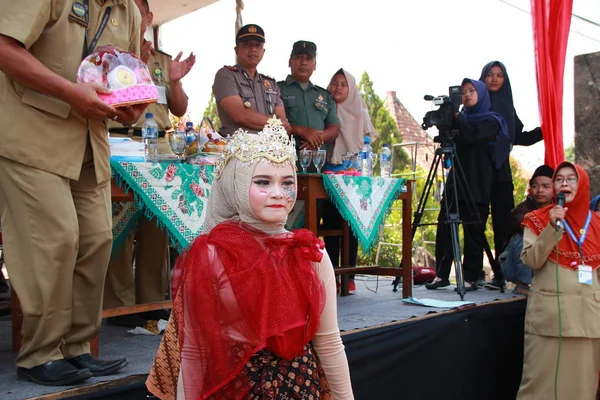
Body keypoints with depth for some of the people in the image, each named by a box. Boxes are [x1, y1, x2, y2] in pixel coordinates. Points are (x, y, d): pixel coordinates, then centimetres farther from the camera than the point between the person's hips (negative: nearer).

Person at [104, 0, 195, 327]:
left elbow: (179, 110, 19)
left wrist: (175, 81, 1)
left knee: (157, 224, 3)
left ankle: (152, 299, 12)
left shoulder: (164, 61, 20)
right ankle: (119, 304, -3)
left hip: (159, 146, 4)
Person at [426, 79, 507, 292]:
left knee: (473, 231, -3)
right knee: (444, 226, -1)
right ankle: (441, 274, 5)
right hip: (456, 180, 6)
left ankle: (470, 279, 4)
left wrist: (457, 117, -15)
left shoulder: (491, 121, 0)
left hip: (477, 184, -5)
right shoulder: (463, 119, 19)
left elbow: (473, 137, -18)